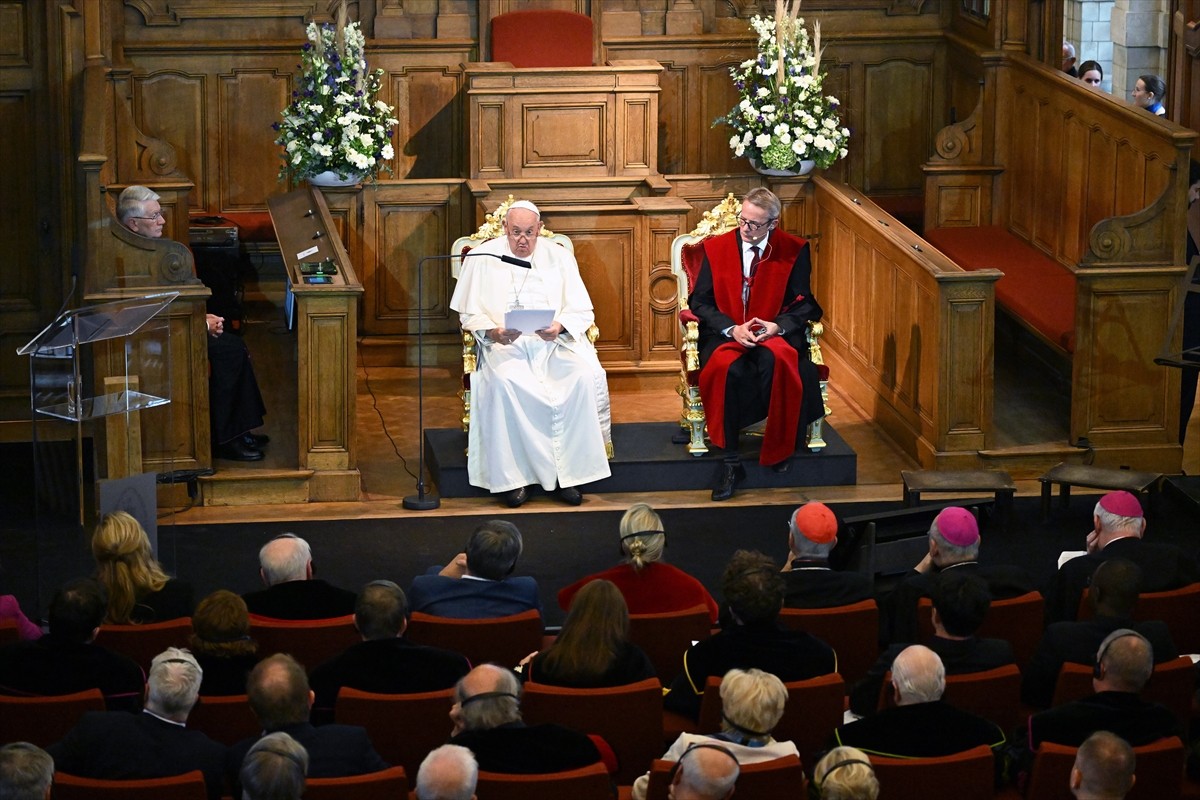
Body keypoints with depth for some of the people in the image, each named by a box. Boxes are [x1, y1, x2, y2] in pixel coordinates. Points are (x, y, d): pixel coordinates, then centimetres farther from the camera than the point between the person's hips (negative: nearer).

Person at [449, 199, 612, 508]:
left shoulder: (559, 257, 11)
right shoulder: (483, 259, 7)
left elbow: (582, 311, 9)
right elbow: (470, 314, 7)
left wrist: (560, 326, -13)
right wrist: (492, 331, -14)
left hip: (554, 342, 2)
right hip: (504, 344, -2)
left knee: (584, 376, -29)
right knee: (503, 382, -35)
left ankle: (570, 474, -22)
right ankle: (513, 477, -28)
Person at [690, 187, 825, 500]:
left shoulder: (794, 251, 3)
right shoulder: (716, 247, 6)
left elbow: (804, 304, 5)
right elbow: (700, 301, 4)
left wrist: (777, 326, -16)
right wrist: (733, 329, -13)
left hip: (773, 334, -1)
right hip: (725, 335, 1)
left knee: (776, 361, -38)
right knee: (728, 369, -35)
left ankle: (779, 448, -18)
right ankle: (730, 461, -27)